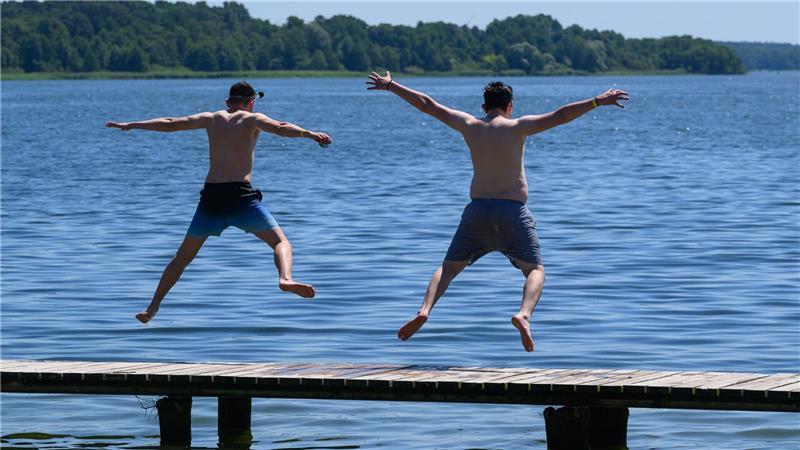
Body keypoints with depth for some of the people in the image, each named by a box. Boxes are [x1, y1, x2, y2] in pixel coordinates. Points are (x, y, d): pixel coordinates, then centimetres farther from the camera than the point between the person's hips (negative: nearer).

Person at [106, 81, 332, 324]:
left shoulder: (212, 119, 17)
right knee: (281, 242, -1)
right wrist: (310, 134, -26)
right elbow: (280, 128, -14)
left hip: (211, 195, 4)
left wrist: (131, 125, 32)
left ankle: (152, 307, 15)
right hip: (241, 195, -4)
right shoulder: (252, 119, 6)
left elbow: (169, 123, 23)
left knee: (184, 255, 17)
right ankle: (285, 278, -32)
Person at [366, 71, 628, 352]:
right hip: (513, 212, -3)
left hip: (478, 208, 3)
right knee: (535, 271, 3)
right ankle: (524, 314, -26)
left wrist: (390, 85, 20)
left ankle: (425, 310, -9)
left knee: (449, 267, 15)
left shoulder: (469, 125, 4)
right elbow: (559, 116, -13)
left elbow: (426, 104, 11)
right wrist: (598, 102, -11)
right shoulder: (516, 127, -5)